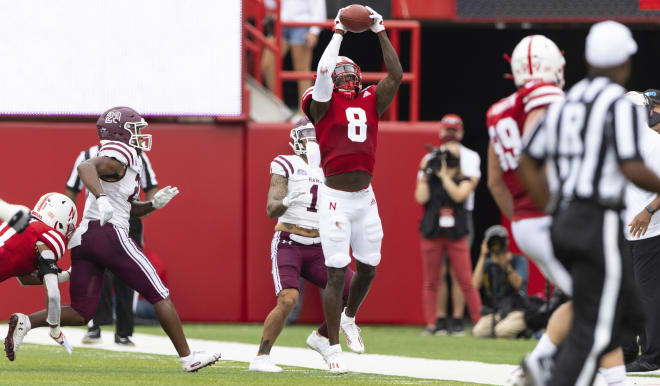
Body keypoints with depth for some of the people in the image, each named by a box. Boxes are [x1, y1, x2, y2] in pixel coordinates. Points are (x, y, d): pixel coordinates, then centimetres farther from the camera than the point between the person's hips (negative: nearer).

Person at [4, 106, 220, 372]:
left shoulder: (125, 162, 26)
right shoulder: (118, 160, -4)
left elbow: (128, 209, 33)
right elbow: (85, 167, -25)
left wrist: (154, 204, 16)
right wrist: (101, 198, -39)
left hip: (82, 239, 9)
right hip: (110, 234, -9)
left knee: (81, 314, 7)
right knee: (160, 295, 0)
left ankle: (25, 322, -13)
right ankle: (188, 358, 2)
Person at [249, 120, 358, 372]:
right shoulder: (287, 166, -5)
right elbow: (272, 210, -12)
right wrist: (287, 201, -33)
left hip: (316, 250, 6)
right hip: (288, 244, -6)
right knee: (288, 301, -25)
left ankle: (321, 337, 17)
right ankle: (261, 358, -13)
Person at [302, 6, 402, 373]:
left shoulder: (371, 103, 10)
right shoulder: (324, 104, -2)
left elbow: (396, 76, 0)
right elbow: (322, 72, -19)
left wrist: (381, 33, 1)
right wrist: (339, 33, -10)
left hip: (365, 196, 5)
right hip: (336, 198, -5)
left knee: (368, 267, 11)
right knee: (337, 272, -5)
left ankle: (348, 318, 40)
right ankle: (334, 347, 3)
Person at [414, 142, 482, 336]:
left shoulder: (464, 181, 6)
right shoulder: (430, 180, 8)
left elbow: (458, 195, -14)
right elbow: (421, 198, -8)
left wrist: (444, 175, -10)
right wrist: (424, 173, -5)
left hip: (456, 236, -1)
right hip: (432, 236, 1)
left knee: (466, 281, -4)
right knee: (431, 283, 4)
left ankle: (479, 322, -2)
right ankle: (430, 325, 8)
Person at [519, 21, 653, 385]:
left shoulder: (564, 104, 13)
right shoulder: (620, 106, -9)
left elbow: (528, 164, 15)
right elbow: (631, 167, -18)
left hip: (563, 225, 8)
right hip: (598, 224, -8)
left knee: (626, 314, 16)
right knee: (593, 326, -6)